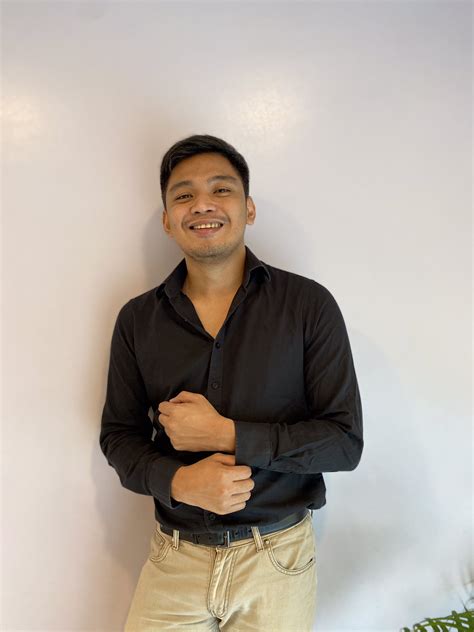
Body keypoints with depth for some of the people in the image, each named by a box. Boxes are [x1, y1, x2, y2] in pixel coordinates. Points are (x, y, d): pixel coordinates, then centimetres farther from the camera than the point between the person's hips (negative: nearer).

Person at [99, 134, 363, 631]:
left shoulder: (309, 304, -10)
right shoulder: (137, 319, -2)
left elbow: (345, 441, -11)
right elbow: (118, 436, 3)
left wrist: (226, 434, -20)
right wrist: (178, 482, -17)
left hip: (278, 558, -1)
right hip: (174, 557, 2)